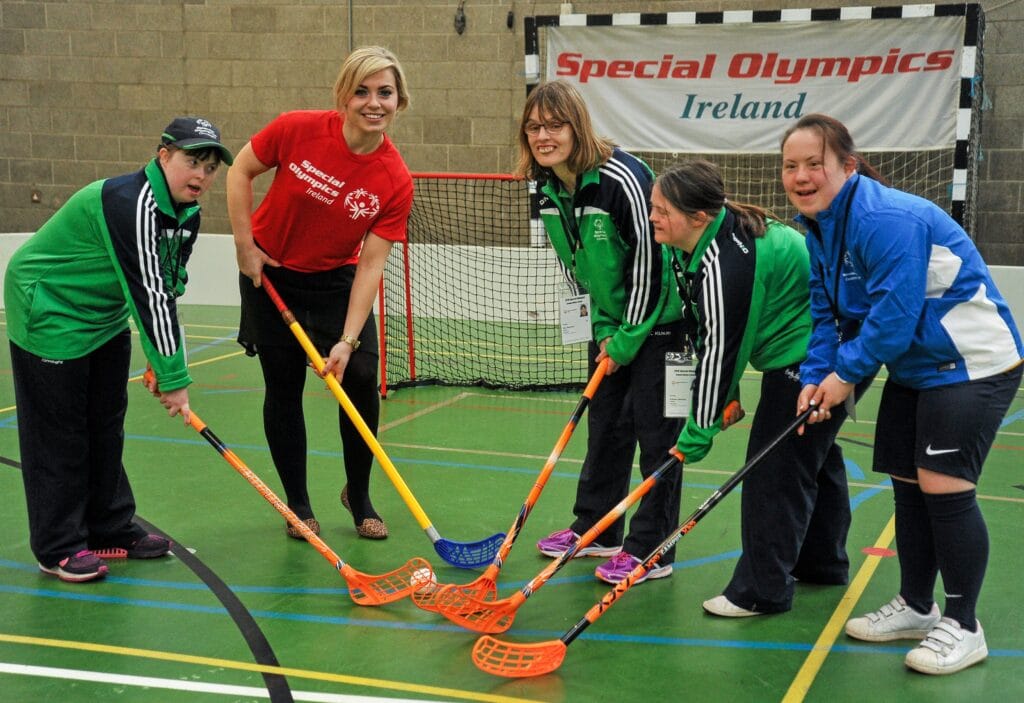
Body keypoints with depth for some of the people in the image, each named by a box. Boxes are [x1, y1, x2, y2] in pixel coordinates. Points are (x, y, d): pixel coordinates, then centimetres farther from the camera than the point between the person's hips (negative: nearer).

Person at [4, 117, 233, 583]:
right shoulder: (131, 203, -31)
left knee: (106, 426, 14)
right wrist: (173, 378, -30)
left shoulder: (187, 215, -2)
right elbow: (148, 294, -33)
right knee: (59, 431, -3)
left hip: (106, 315, 9)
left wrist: (161, 360, -3)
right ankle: (59, 548, 7)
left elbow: (168, 289, 4)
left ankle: (112, 531, 24)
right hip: (49, 312, -9)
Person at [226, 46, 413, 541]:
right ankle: (298, 505, 20)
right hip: (271, 276, -1)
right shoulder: (298, 129, -21)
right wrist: (245, 245, -9)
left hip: (337, 281, 1)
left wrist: (347, 341, -25)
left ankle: (358, 496, 16)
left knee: (360, 378, -9)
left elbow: (371, 264, -19)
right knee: (283, 389, 3)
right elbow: (240, 171, -5)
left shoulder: (395, 181, -19)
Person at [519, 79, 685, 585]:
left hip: (659, 317, -7)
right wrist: (603, 329, 1)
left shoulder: (622, 179, -25)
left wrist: (628, 339, -18)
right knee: (604, 422, 14)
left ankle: (650, 551, 2)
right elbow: (574, 266, 8)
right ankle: (595, 529, 27)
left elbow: (648, 261, -23)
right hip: (610, 321, 8)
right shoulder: (546, 191, -2)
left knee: (653, 427, -5)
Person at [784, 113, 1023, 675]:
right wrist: (816, 377, -11)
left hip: (971, 363, -10)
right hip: (914, 368, 10)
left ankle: (962, 627, 2)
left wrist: (846, 373, -19)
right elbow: (827, 314, 4)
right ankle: (916, 606, 28)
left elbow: (894, 313, -30)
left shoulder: (889, 219, -28)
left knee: (943, 487, -12)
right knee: (907, 484, 13)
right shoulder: (820, 229, 3)